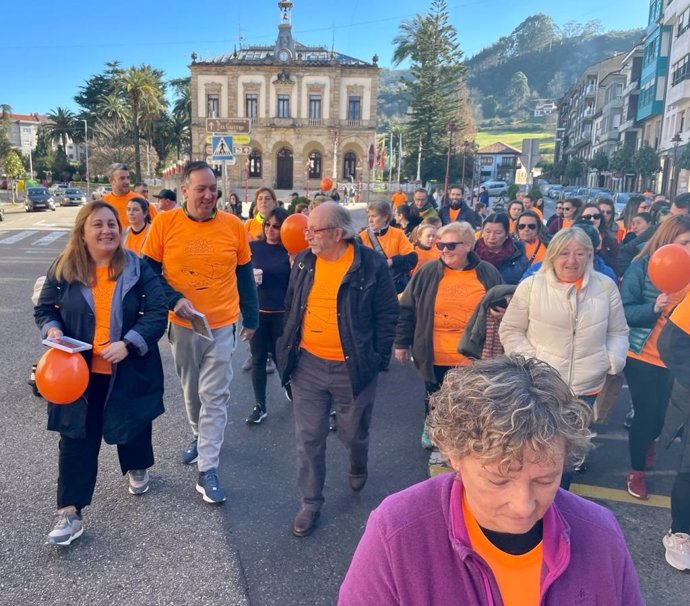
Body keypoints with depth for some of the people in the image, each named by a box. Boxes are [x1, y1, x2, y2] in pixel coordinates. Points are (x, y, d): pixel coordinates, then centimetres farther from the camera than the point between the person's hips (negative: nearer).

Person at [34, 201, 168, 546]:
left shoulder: (137, 268, -8)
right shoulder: (63, 269, -3)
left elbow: (157, 312, -11)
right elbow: (44, 308, 8)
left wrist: (128, 343, -23)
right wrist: (51, 328, -15)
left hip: (128, 371, 0)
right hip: (80, 371, 1)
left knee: (133, 426, 20)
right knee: (77, 440, 3)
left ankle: (137, 469, 51)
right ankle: (69, 513, 13)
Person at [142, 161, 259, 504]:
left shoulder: (233, 225, -5)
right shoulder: (164, 224, -7)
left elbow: (245, 277, 5)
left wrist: (251, 319, 10)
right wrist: (174, 300, -17)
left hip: (222, 325, -1)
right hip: (182, 325, 1)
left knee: (215, 397, 0)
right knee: (191, 391, 20)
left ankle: (207, 471, 8)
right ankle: (199, 437, 46)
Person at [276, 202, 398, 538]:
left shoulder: (371, 264, -11)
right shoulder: (303, 261, 2)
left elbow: (387, 315, -5)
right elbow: (291, 308, 13)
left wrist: (379, 359, -7)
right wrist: (288, 348, 10)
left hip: (353, 368, -3)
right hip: (307, 365, 3)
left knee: (353, 433, 15)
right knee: (309, 437, 8)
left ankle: (358, 468, 49)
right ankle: (310, 502, 26)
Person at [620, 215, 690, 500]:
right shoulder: (641, 268, -9)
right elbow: (624, 312, -11)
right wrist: (653, 307, -27)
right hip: (642, 354, -4)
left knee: (665, 413, 11)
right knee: (646, 411, 2)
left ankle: (648, 440, 47)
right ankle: (637, 470, 23)